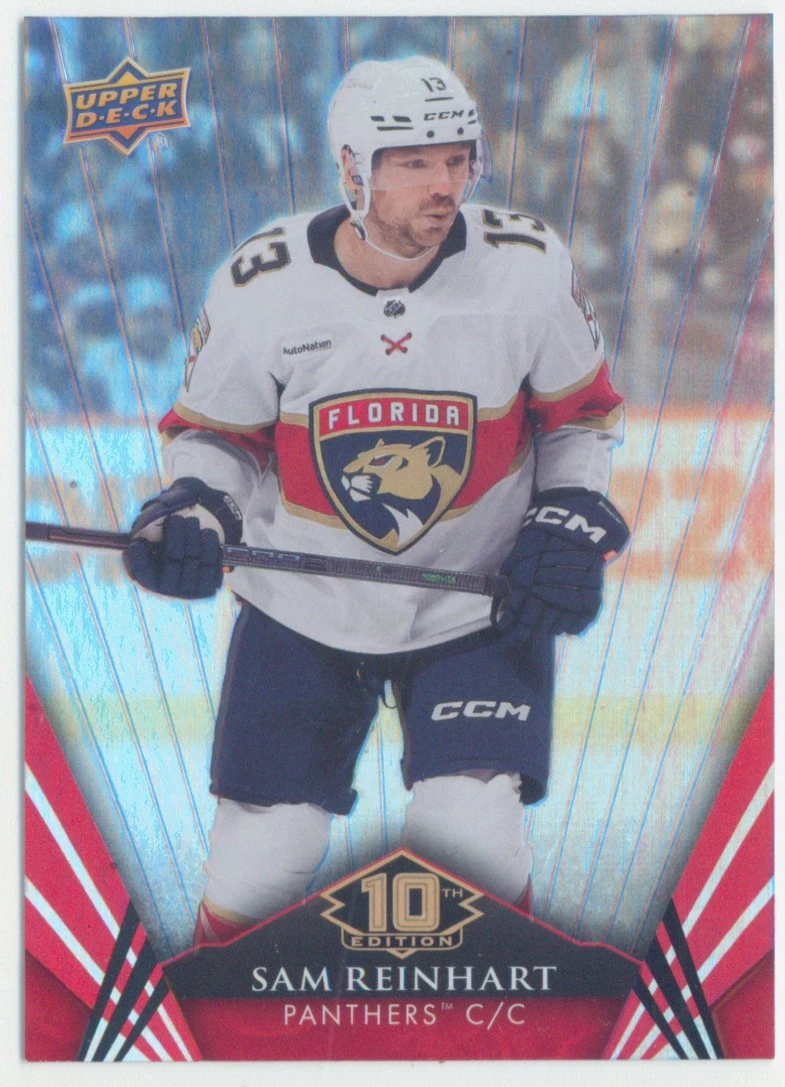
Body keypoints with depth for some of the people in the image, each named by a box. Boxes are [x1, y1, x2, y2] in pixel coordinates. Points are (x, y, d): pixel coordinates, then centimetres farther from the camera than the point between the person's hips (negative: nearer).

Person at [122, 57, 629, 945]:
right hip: (301, 607, 1)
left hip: (481, 605, 0)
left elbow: (581, 412, 4)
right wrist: (192, 507, -17)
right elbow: (213, 427, 2)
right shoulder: (260, 285, -13)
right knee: (261, 859, 3)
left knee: (474, 847, -8)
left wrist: (572, 525, -8)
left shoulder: (530, 267, -12)